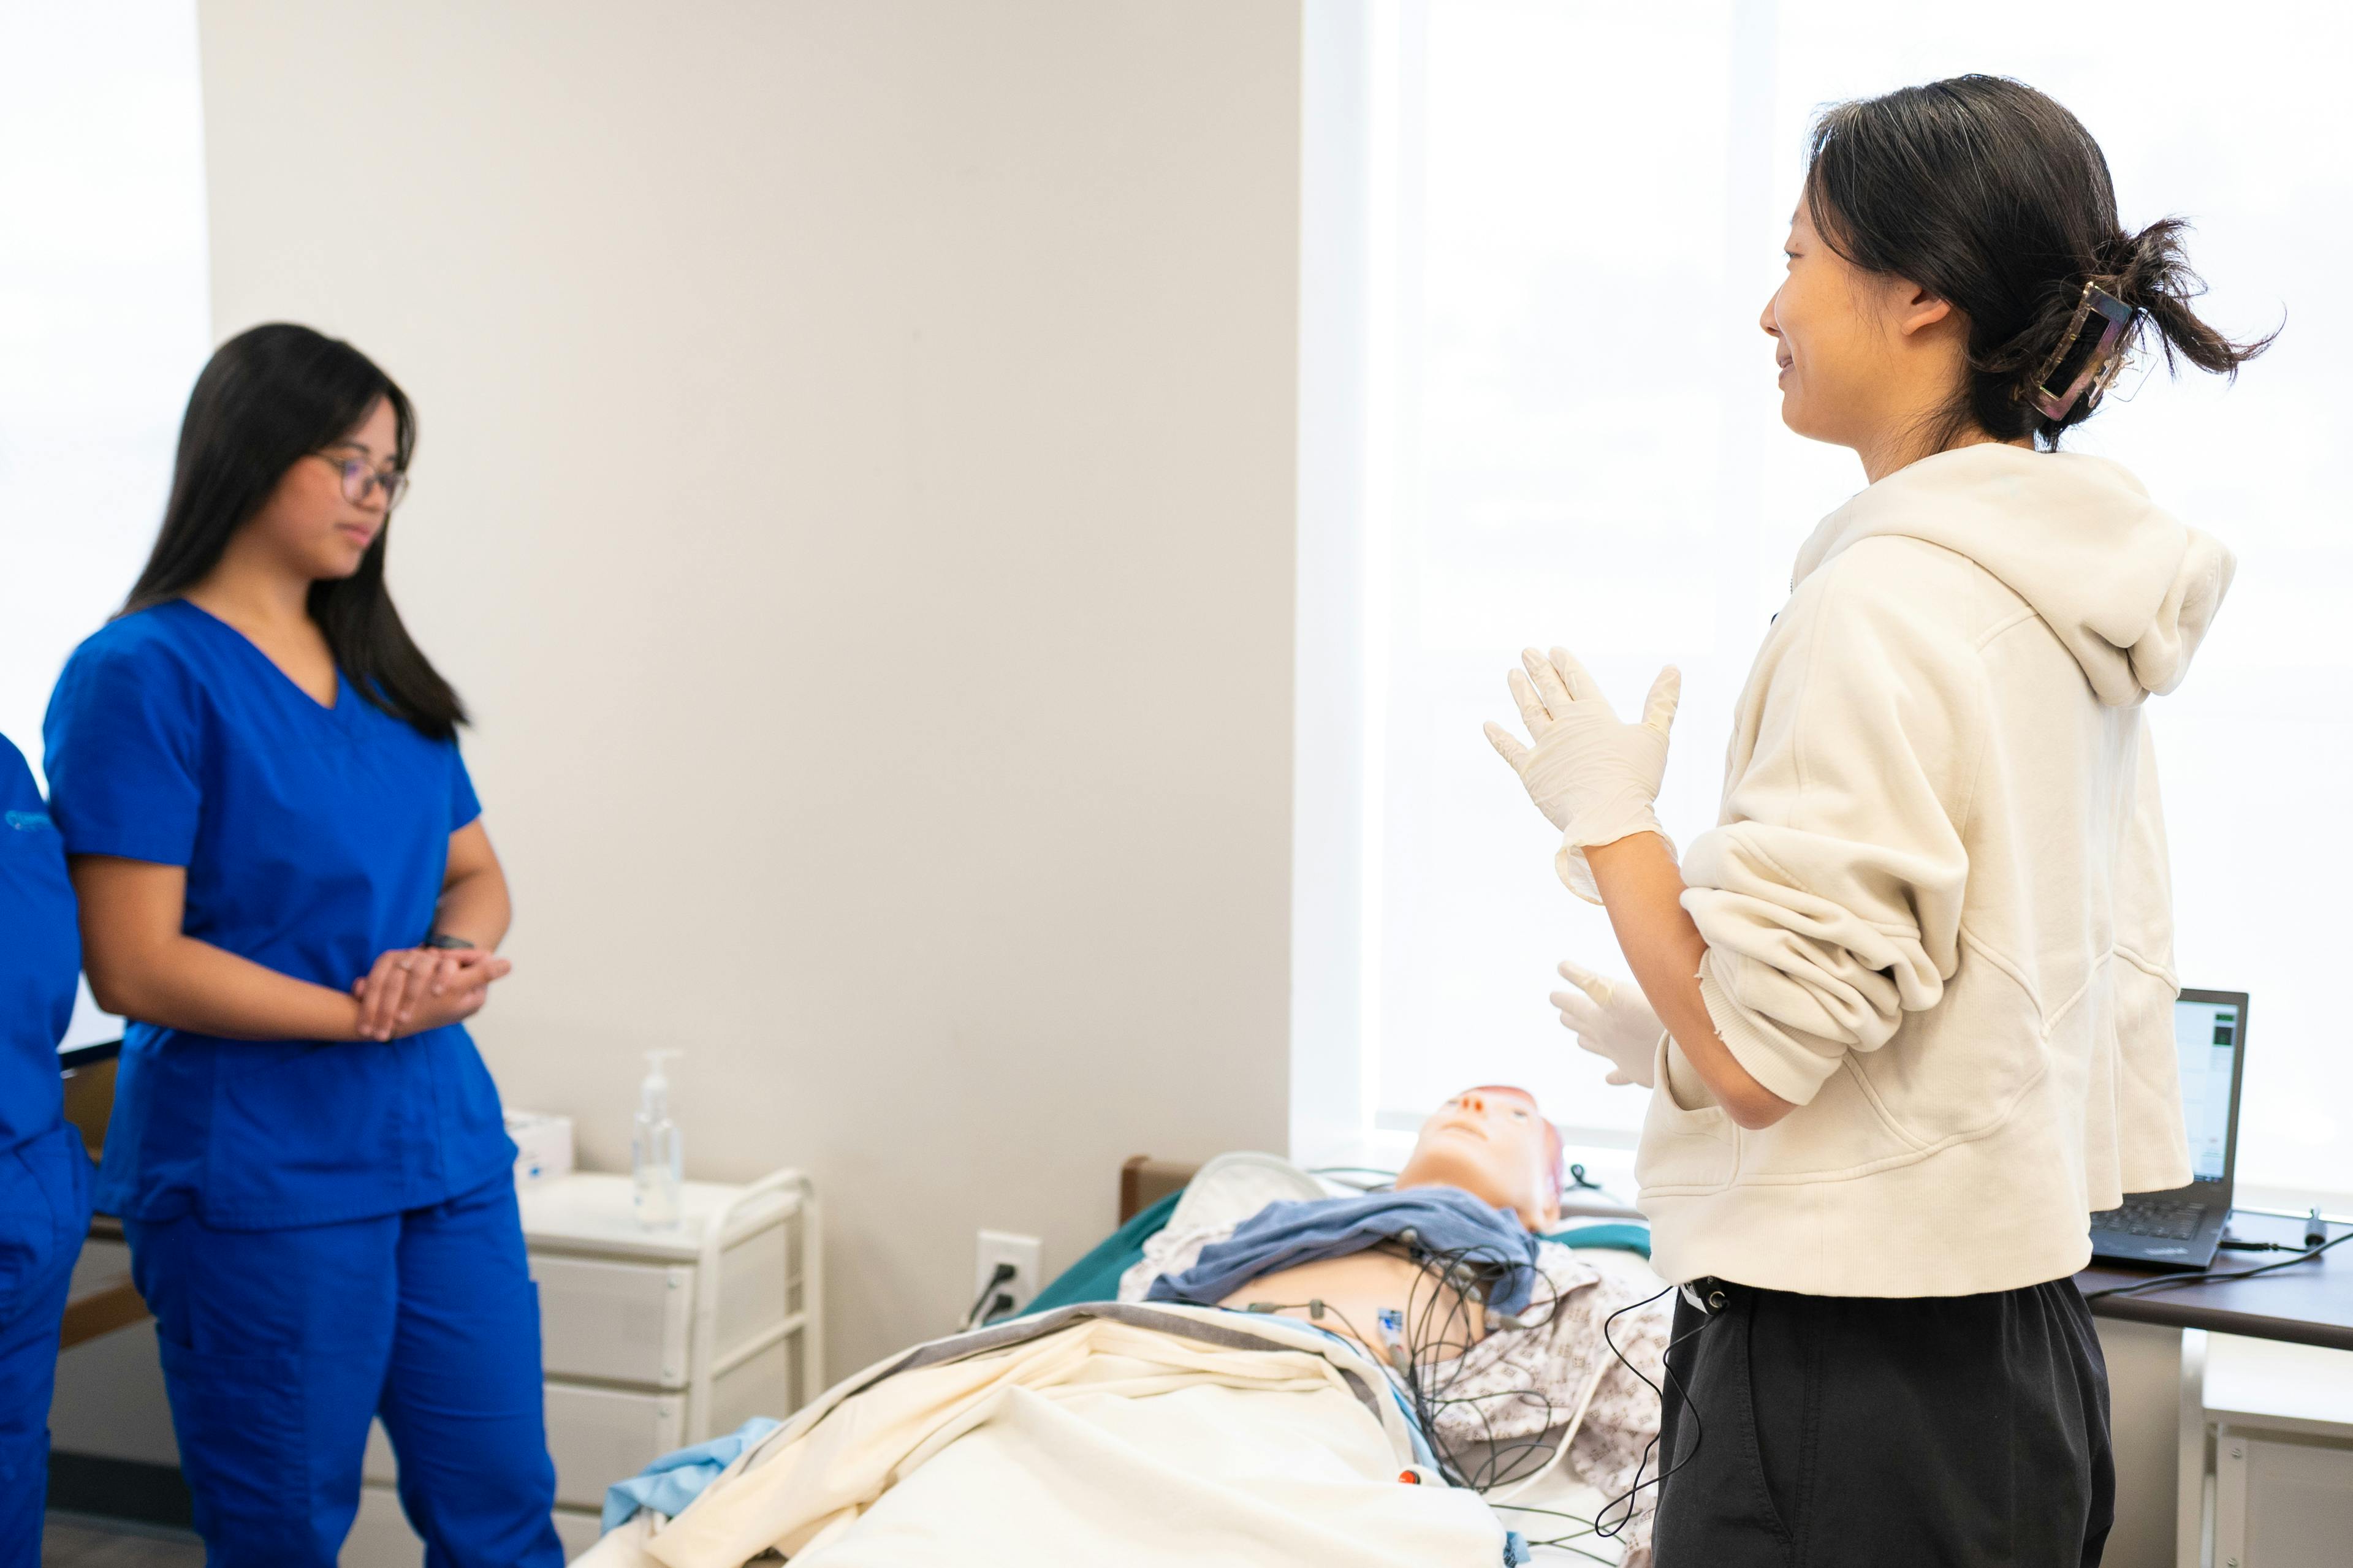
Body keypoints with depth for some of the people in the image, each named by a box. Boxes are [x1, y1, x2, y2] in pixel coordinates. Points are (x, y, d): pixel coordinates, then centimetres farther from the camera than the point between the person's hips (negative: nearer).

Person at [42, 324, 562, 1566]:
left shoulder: (377, 669, 12)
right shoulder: (145, 673, -9)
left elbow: (475, 873, 16)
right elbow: (135, 968, -14)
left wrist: (452, 957, -6)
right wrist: (371, 1015, -16)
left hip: (443, 1145, 6)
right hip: (260, 1174, -6)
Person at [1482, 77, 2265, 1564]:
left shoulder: (1884, 605, -19)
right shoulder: (2071, 602, 9)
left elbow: (1754, 1054, -20)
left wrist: (1613, 817, -5)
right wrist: (1683, 1033, 19)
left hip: (1861, 1373, -9)